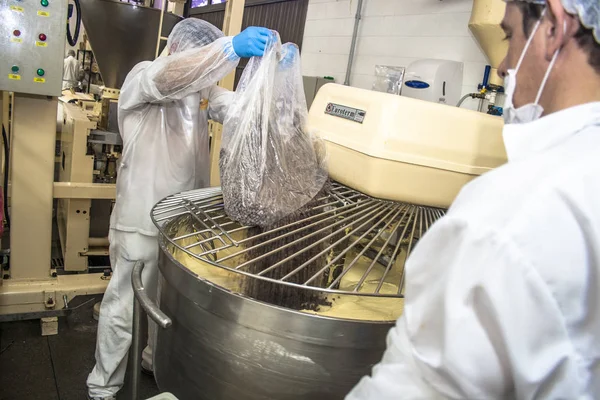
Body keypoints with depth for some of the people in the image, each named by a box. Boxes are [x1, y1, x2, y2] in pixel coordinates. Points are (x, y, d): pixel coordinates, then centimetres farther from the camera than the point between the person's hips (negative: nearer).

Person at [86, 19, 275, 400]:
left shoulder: (203, 89, 9)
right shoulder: (141, 78, -9)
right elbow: (171, 76, -32)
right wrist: (232, 47, -44)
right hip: (142, 221, -6)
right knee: (125, 307, 6)